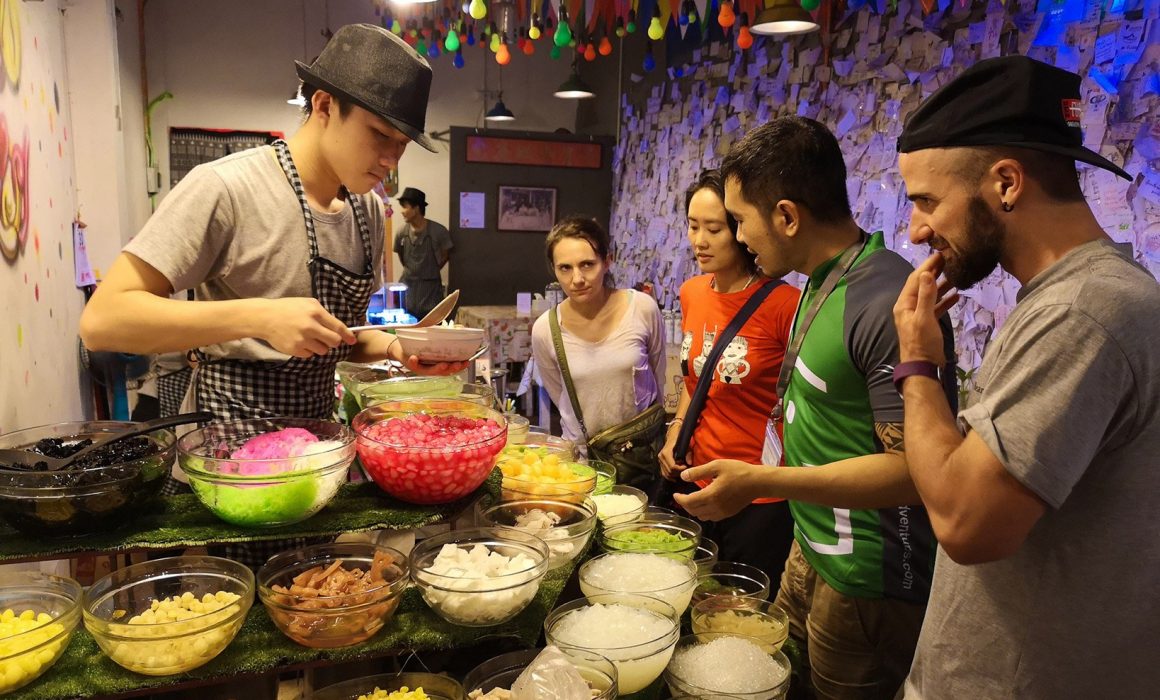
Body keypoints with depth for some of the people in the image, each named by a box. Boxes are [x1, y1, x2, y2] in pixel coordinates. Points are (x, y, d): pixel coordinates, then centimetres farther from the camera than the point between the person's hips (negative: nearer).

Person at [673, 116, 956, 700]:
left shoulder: (886, 305, -27)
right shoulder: (823, 284, 4)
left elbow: (913, 468, -27)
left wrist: (760, 482, -27)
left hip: (867, 582, -9)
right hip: (812, 546, 9)